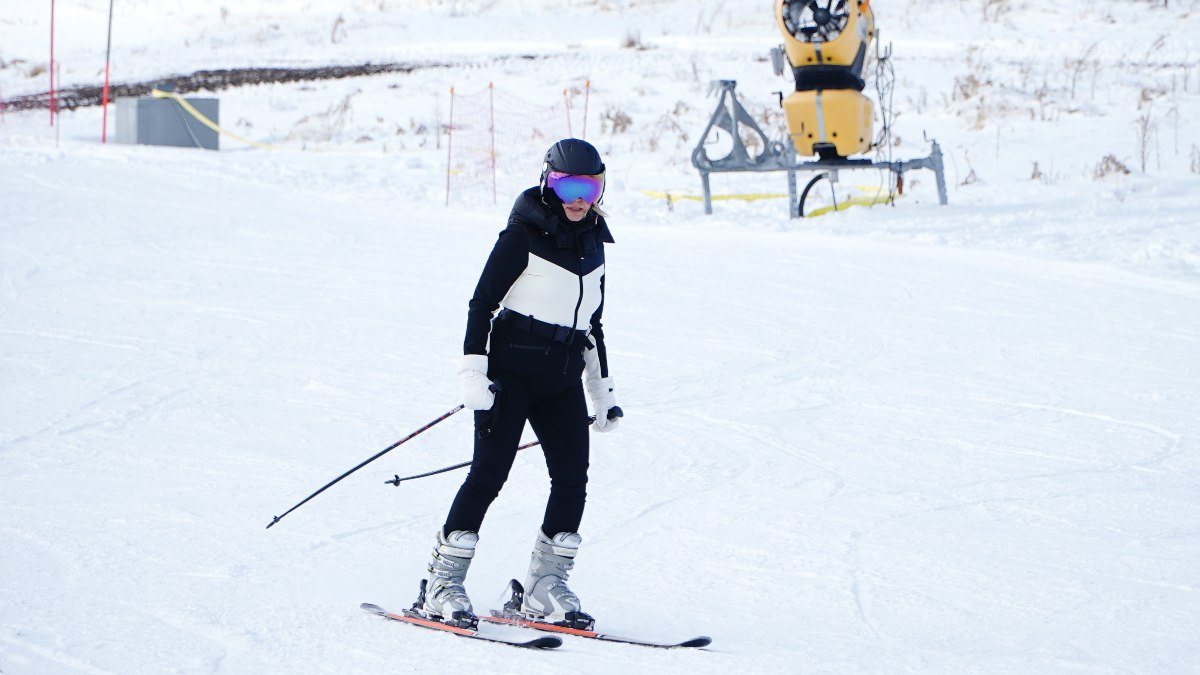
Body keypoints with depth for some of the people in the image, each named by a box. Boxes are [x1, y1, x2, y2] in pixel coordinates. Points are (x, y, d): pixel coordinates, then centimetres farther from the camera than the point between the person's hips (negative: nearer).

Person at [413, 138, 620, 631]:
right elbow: (482, 303, -8)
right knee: (489, 471, -12)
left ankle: (544, 588, 1)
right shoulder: (523, 235, -5)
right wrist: (473, 371, -17)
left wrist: (604, 390, 23)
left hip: (563, 378, 6)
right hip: (511, 368, -6)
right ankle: (442, 584, -8)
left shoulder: (592, 243, 15)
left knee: (573, 476, -5)